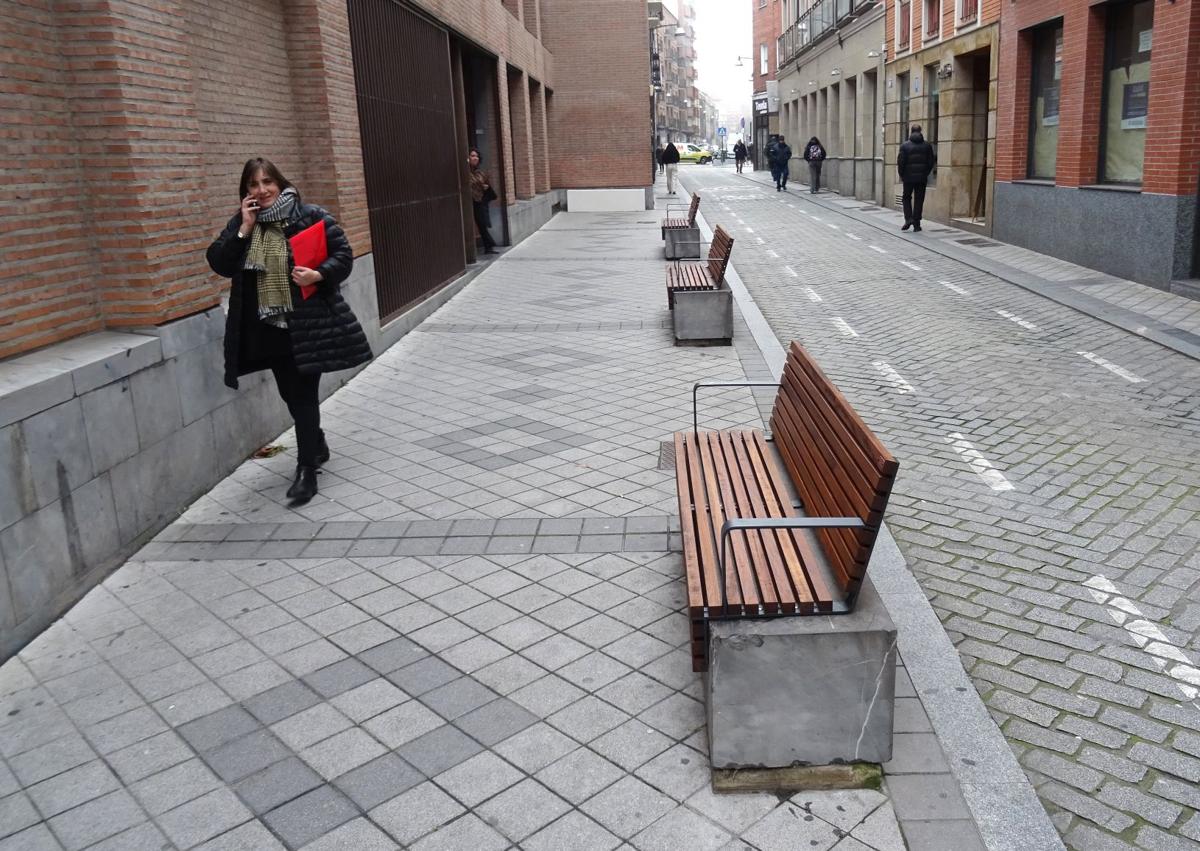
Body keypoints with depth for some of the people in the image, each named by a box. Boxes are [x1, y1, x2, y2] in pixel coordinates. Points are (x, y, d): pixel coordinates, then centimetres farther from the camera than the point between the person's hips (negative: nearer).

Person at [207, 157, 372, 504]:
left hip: (307, 323, -5)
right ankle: (318, 445, 38)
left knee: (304, 395, -4)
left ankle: (307, 469, 3)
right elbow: (220, 265, -1)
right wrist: (244, 230, -10)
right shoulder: (240, 224, 8)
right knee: (290, 394, 15)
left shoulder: (310, 216, -4)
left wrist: (319, 274, -21)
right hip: (269, 328, 5)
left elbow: (343, 255, -4)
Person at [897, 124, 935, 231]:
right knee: (919, 200, 7)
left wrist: (901, 175, 5)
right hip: (922, 178, 2)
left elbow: (900, 162, -8)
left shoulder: (905, 146, -6)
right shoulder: (927, 146, 3)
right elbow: (931, 162, 3)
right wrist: (926, 173, 15)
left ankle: (908, 219, -5)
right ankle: (916, 225, 7)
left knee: (907, 198, 14)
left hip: (908, 177, -2)